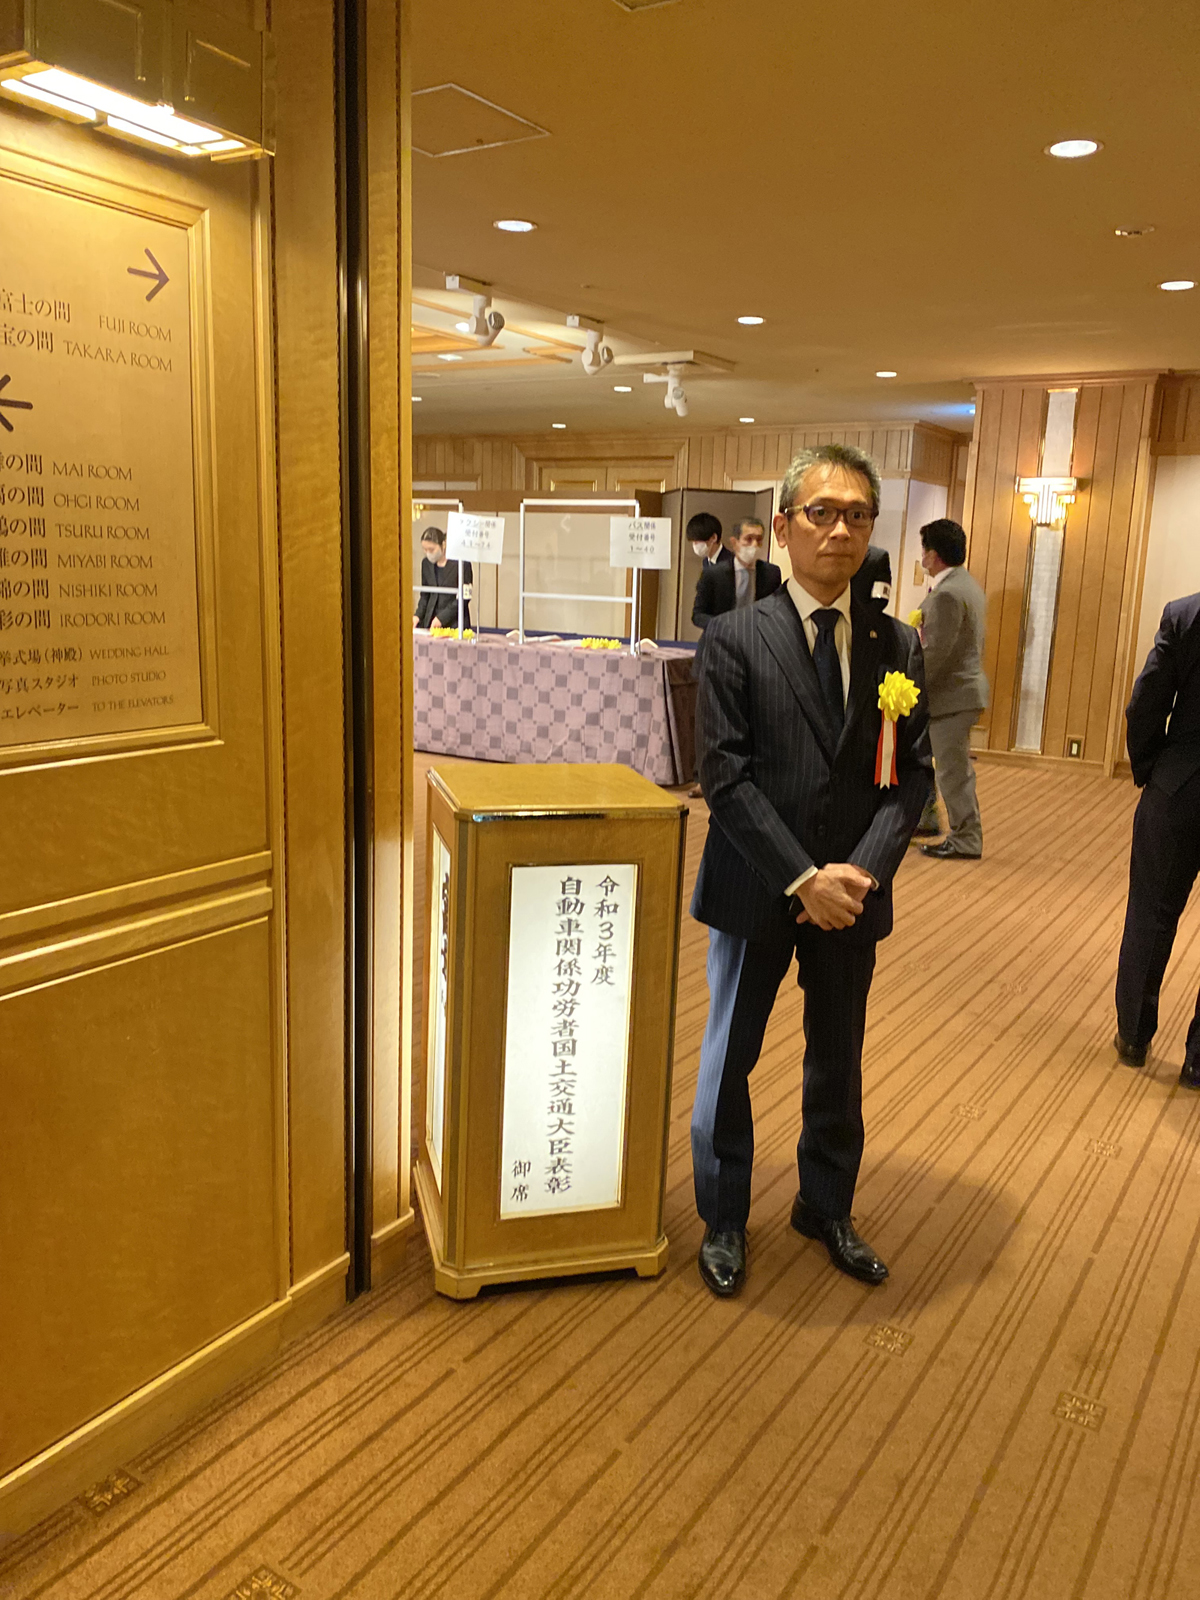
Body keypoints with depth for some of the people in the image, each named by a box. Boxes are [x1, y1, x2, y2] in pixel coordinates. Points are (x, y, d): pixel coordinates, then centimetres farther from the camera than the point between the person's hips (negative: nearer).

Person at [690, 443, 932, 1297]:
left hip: (853, 891, 3)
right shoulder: (736, 637, -8)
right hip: (757, 890, -3)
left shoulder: (898, 644, 1)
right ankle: (723, 1218, 33)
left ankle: (828, 1208, 41)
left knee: (839, 1062, 19)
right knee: (730, 1058, 12)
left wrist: (861, 869, -16)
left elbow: (914, 773, -1)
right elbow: (726, 775, -14)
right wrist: (803, 879, -19)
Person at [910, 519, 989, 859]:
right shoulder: (967, 585, 13)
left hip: (952, 695, -11)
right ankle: (924, 819, 35)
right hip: (957, 687, 11)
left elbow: (935, 653, -24)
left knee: (953, 770, -1)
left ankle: (966, 841, 9)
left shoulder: (947, 595, -21)